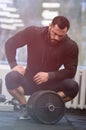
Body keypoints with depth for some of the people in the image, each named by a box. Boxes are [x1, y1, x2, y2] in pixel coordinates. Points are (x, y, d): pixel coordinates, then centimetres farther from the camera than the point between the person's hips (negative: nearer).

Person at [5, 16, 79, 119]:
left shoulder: (71, 46, -14)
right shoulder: (33, 33, -13)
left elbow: (71, 71, -10)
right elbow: (10, 44, -3)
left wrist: (49, 76, -24)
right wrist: (14, 65, -16)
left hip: (50, 84, 0)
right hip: (29, 81, 0)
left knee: (73, 86, -28)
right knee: (11, 77, -31)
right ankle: (25, 107, -8)